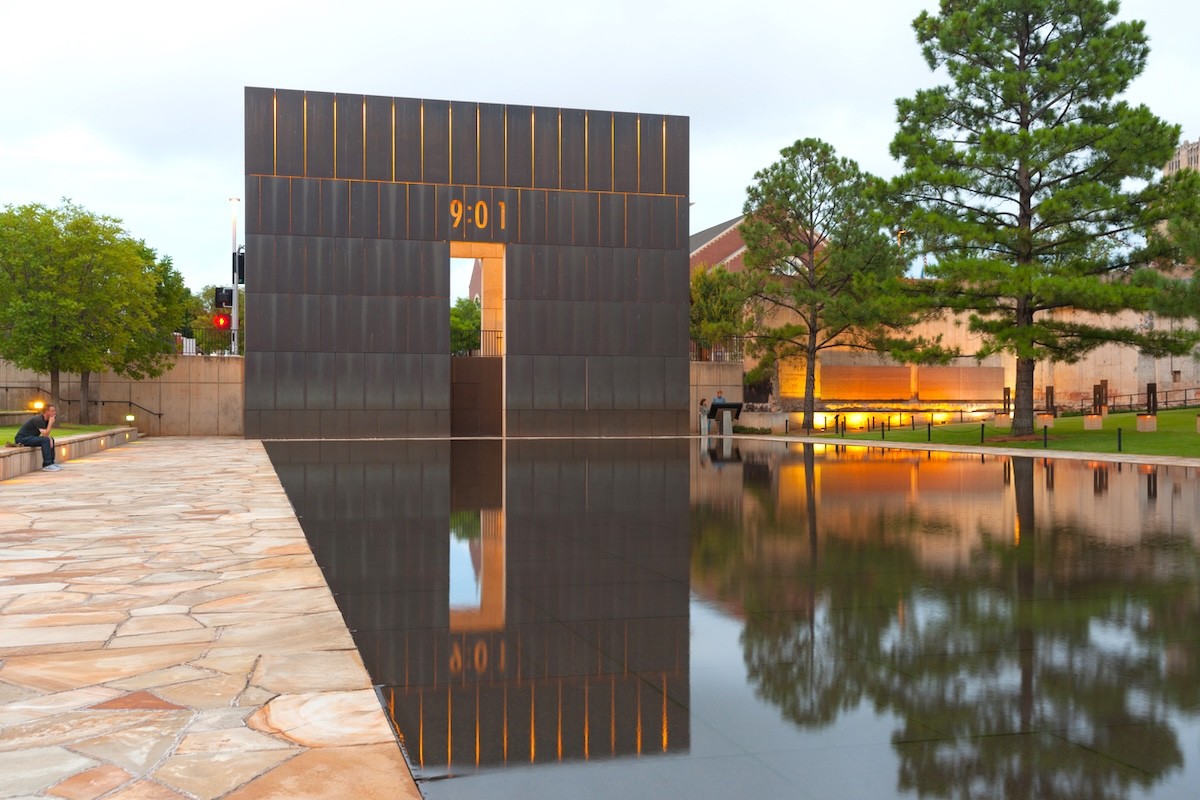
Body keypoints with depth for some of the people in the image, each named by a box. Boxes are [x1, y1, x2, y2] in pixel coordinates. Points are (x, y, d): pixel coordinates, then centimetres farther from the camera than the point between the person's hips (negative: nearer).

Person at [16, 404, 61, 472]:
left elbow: (46, 434, 12)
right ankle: (47, 465, -24)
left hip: (30, 437, 10)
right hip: (22, 438, -10)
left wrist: (50, 439, -9)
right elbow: (45, 434, -27)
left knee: (51, 439, 12)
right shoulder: (39, 420, -22)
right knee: (45, 440, -26)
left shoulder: (45, 420, 7)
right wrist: (51, 422, -20)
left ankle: (51, 462, 10)